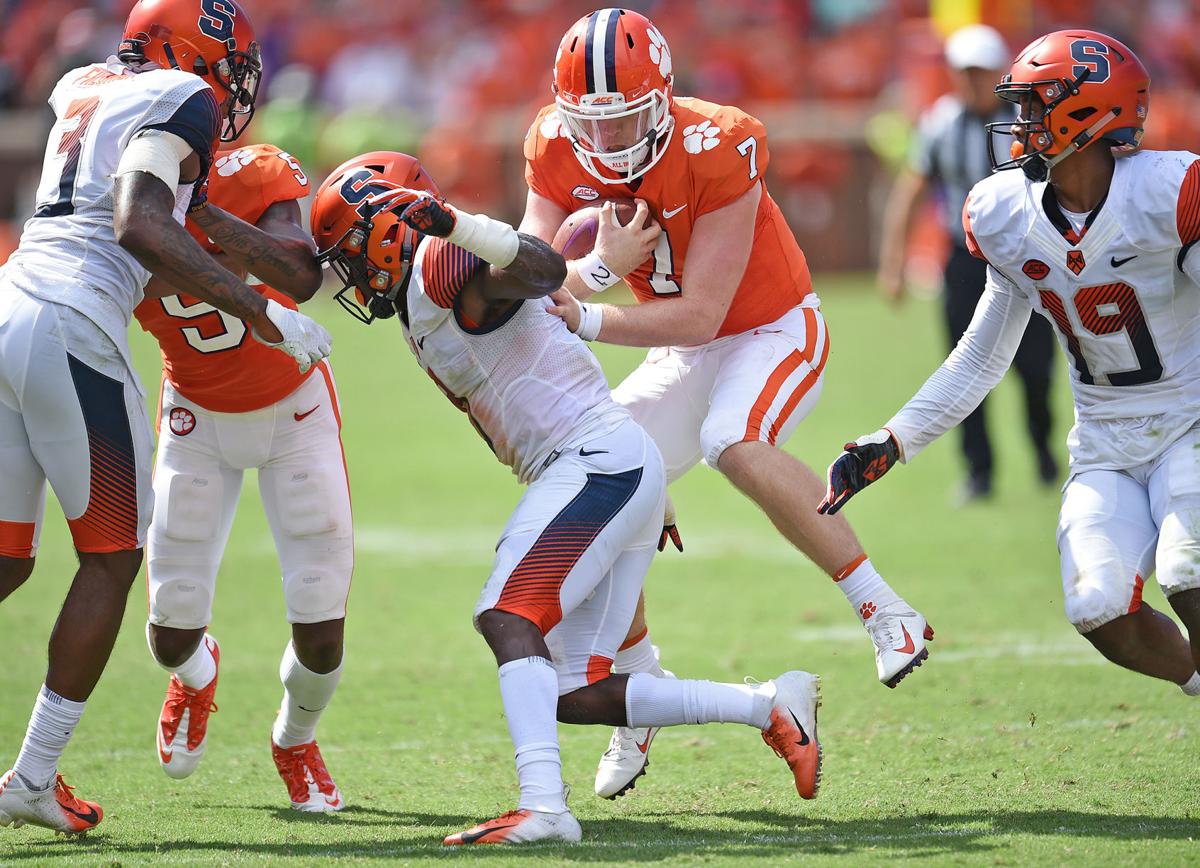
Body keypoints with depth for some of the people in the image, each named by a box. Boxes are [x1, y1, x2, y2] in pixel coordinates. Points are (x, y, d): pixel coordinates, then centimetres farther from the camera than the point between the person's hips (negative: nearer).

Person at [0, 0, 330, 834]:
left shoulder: (82, 89, 22)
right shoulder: (180, 103, -1)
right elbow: (139, 225, -16)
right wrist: (258, 311, -15)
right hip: (72, 331, -7)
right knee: (111, 559, 8)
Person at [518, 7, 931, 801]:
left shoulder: (716, 151, -29)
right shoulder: (557, 154, -13)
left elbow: (699, 316, -29)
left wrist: (586, 322, -35)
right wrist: (601, 266, -35)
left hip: (774, 332, -6)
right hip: (683, 355, 6)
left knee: (735, 446, -35)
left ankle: (887, 613, -25)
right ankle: (643, 685, 18)